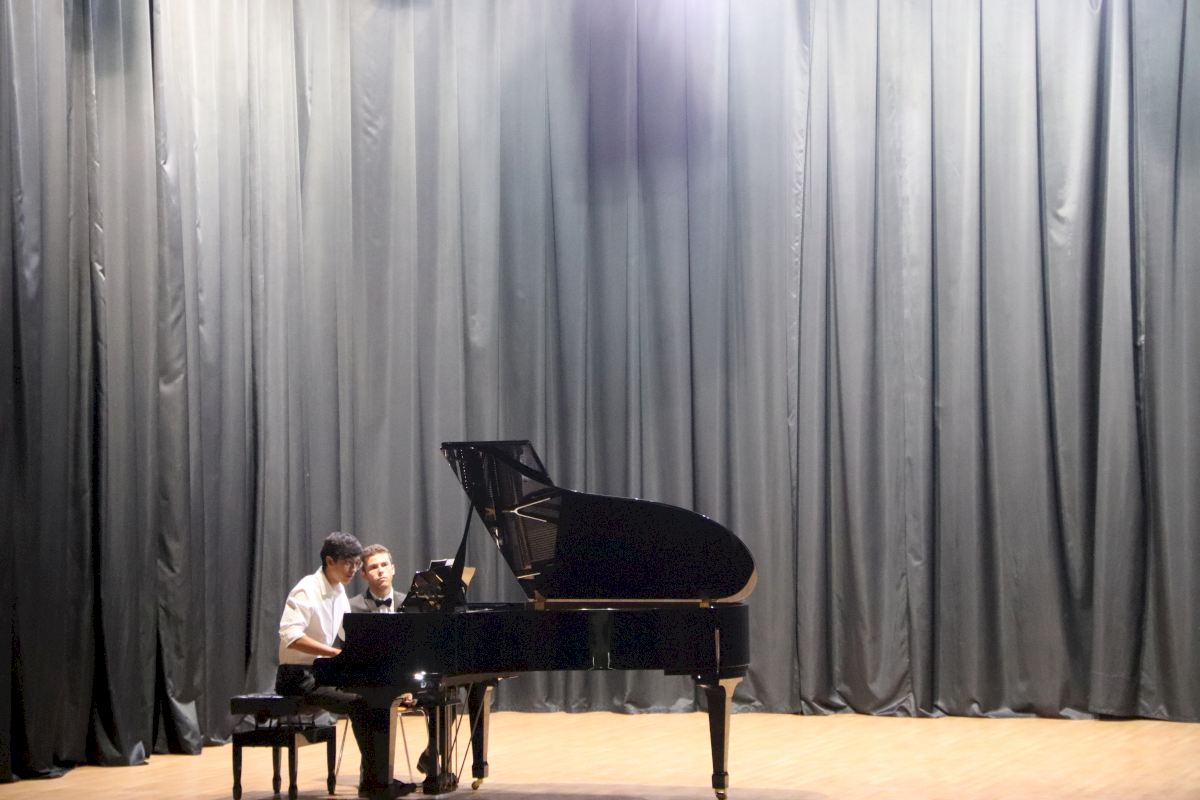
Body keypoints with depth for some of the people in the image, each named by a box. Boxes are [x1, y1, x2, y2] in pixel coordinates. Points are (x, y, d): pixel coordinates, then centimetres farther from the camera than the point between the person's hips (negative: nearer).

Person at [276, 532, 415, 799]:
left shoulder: (338, 592, 10)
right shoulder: (307, 591, -16)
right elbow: (290, 636, -29)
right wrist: (335, 652, -35)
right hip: (298, 677, -8)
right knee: (359, 704, -25)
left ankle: (377, 779, -5)